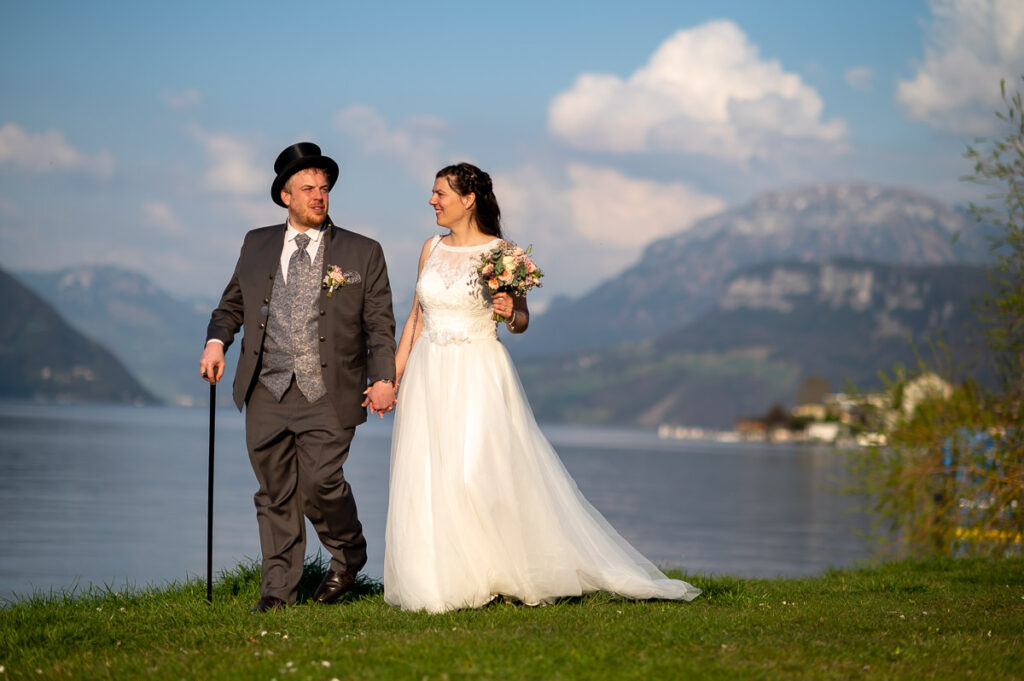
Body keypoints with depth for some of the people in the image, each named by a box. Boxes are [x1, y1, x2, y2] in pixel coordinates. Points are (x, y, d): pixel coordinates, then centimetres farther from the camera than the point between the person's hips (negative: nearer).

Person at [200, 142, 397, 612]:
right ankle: (278, 587, 17)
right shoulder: (257, 245, 13)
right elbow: (233, 303, 19)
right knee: (275, 493, 6)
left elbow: (380, 324, 5)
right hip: (267, 394, 3)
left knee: (320, 484, -13)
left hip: (328, 396, -3)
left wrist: (384, 377, -6)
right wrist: (217, 340, -1)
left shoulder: (362, 253, 6)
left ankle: (348, 554, 15)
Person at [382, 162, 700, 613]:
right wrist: (393, 375, 12)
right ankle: (439, 583, 10)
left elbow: (521, 322, 2)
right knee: (424, 481, 1)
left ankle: (493, 575, 0)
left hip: (478, 378, -5)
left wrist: (511, 313, -21)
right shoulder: (432, 249, 10)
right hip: (429, 376, 5)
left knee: (475, 475, -14)